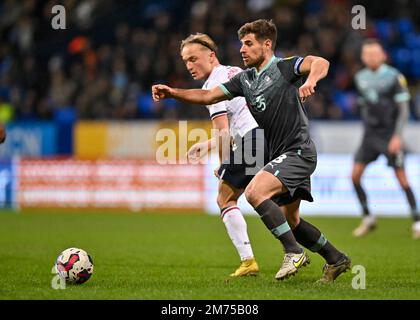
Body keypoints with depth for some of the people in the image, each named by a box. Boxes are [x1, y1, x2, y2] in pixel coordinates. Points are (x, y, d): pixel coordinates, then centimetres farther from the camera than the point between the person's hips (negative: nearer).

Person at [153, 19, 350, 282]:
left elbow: (321, 63, -27)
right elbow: (209, 96, 10)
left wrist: (310, 82, -48)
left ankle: (294, 252, -19)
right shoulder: (245, 79, 12)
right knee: (290, 221, 14)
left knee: (255, 192, -26)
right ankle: (336, 260, 30)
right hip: (280, 155, 9)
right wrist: (173, 92, -3)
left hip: (298, 152, -9)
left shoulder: (284, 68, -10)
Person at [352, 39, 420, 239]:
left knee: (401, 177, -7)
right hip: (370, 133, 5)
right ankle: (368, 219, 9)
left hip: (390, 135, -5)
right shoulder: (361, 78, 7)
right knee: (355, 175, -4)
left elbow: (404, 109, -10)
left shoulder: (394, 77, -10)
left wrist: (397, 136, -16)